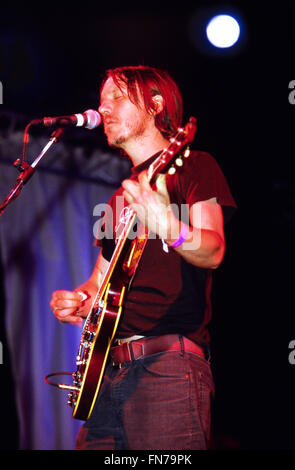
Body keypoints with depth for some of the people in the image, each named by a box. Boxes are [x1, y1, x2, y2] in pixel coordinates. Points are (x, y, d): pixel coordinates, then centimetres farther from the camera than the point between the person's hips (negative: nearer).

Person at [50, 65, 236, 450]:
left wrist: (170, 229, -34)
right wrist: (76, 301, 7)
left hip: (167, 364, -7)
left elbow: (213, 253, -13)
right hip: (104, 371, 7)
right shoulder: (122, 196, 24)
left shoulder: (193, 166, 3)